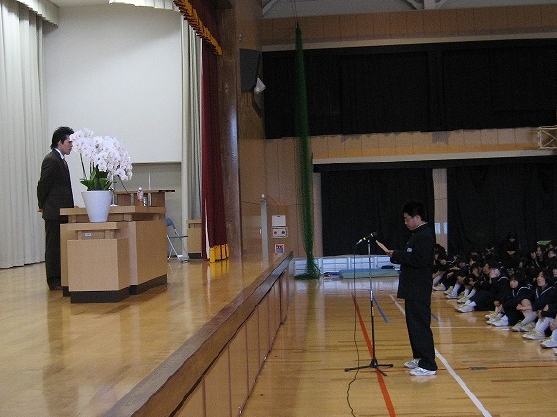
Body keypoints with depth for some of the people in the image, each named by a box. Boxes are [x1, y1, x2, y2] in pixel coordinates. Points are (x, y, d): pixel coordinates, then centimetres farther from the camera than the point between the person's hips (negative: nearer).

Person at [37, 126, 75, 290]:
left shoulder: (61, 160, 17)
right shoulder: (51, 160, -14)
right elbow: (43, 185, -13)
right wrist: (43, 206, -2)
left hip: (62, 212, 9)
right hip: (54, 212, -9)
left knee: (61, 245, 11)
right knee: (53, 246, -3)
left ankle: (61, 278, 16)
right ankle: (54, 281, 2)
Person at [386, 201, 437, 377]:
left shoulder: (425, 235, -16)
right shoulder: (418, 234, 16)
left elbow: (420, 260, -26)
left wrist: (398, 255, -19)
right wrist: (398, 256, 6)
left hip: (419, 290, -11)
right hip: (413, 288, 11)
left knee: (420, 325, -10)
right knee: (413, 324, 17)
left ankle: (428, 365, -7)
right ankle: (419, 357, 29)